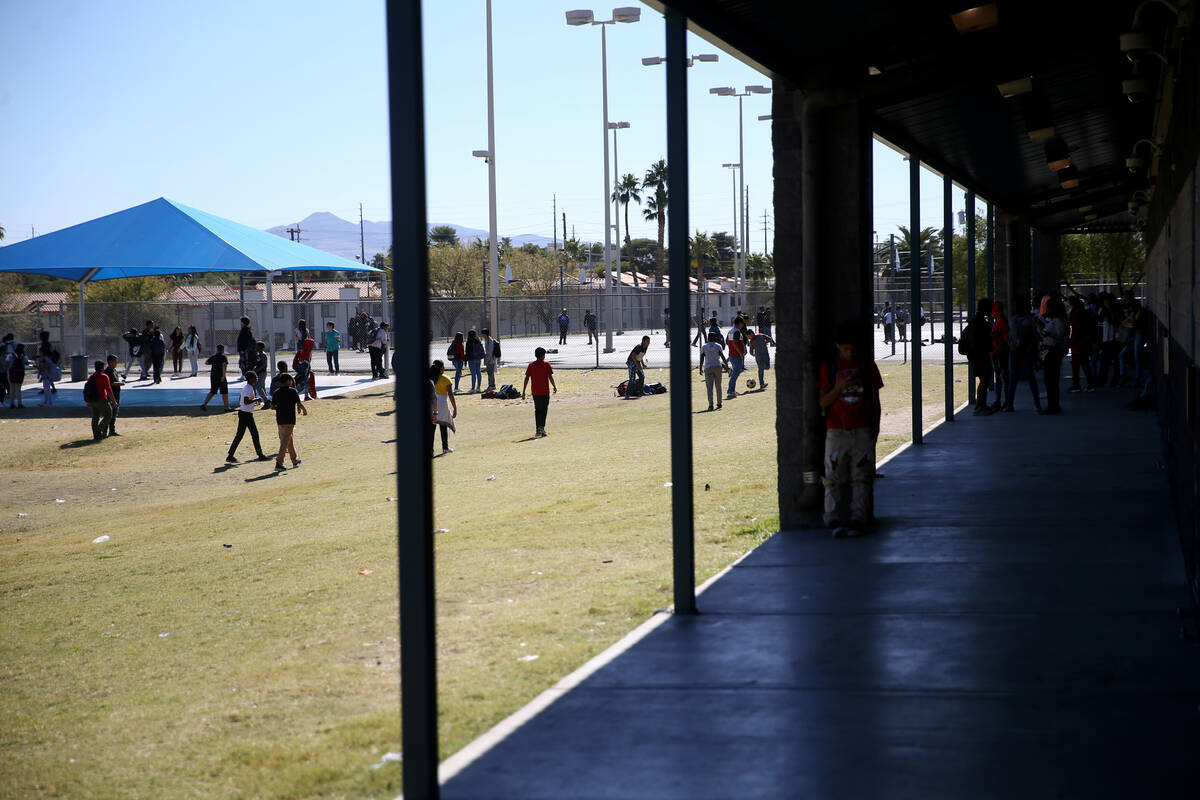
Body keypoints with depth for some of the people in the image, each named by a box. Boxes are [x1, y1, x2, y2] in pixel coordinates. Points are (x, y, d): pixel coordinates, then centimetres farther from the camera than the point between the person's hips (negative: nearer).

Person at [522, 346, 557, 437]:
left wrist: (523, 392, 2)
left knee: (537, 410, 13)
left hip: (535, 392, 3)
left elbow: (526, 378, -1)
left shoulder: (531, 365, 2)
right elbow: (550, 377, -7)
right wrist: (554, 387, 9)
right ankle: (542, 427, -13)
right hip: (545, 392, -3)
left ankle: (538, 430, 12)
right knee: (544, 409, 4)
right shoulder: (546, 364, -5)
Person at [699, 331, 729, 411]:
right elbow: (722, 356, -6)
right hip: (717, 367, 0)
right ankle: (719, 403, 20)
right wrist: (726, 365, 3)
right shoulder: (718, 346, 1)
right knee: (718, 386, 14)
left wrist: (701, 368, 3)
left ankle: (710, 405, -15)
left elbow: (702, 358, -1)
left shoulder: (703, 347, 3)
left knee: (709, 387, -3)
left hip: (708, 368, 0)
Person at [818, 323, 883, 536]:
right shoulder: (828, 367, 5)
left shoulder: (867, 365, 8)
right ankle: (833, 522, -6)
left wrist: (875, 427, 7)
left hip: (862, 431, 1)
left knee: (861, 478, -2)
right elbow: (823, 402, 2)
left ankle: (858, 520, -2)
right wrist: (839, 387, -15)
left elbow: (874, 399, 13)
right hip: (836, 431, -1)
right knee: (834, 479, -5)